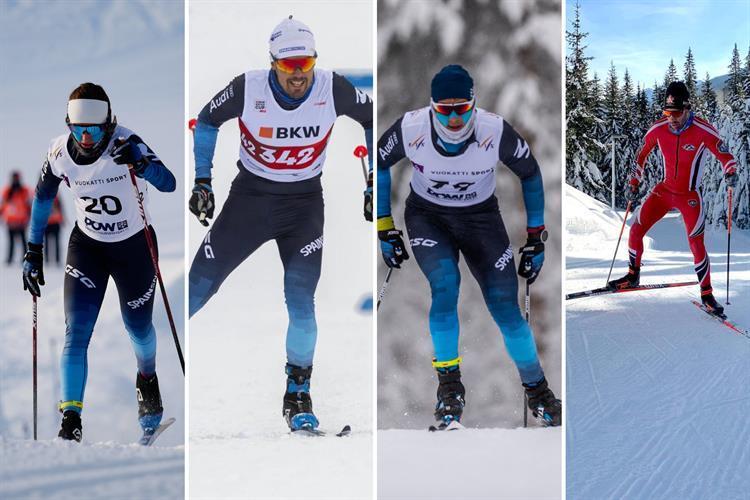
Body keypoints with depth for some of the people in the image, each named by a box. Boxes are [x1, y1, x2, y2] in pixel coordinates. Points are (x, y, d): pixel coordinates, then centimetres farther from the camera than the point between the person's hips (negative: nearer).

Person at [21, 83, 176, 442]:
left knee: (138, 328, 14)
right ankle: (70, 420, -12)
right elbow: (42, 198, 2)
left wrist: (141, 165, -58)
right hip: (87, 246, 2)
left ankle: (147, 378, 48)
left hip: (134, 245, -2)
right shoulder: (60, 152, -15)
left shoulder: (126, 145, -26)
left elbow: (168, 183, -38)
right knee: (76, 332, -12)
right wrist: (33, 251, 2)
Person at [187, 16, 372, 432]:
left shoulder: (333, 89, -16)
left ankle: (298, 393, 8)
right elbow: (206, 122, 2)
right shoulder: (248, 89, -18)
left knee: (301, 301, -10)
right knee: (197, 289, -1)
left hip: (304, 204, 0)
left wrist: (375, 183, 2)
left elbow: (373, 119, 3)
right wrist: (202, 182, -1)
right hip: (250, 197, 0)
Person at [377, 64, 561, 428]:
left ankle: (537, 390, 15)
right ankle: (449, 386, -14)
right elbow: (379, 163, -3)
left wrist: (536, 239, -2)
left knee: (506, 309, -7)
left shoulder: (495, 132, -25)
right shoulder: (412, 129, -24)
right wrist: (384, 229, -1)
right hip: (427, 217, 0)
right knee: (445, 285, -28)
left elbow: (530, 174, -6)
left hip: (481, 217, 0)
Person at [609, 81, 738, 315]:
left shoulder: (704, 131, -21)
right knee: (635, 230, 0)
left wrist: (730, 173, -33)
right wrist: (634, 183, 6)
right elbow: (642, 155, 6)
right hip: (664, 190, 4)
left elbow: (725, 155, -13)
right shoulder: (658, 129, -10)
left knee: (697, 244, -9)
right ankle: (633, 276, 22)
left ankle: (707, 294, 5)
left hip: (690, 197, -4)